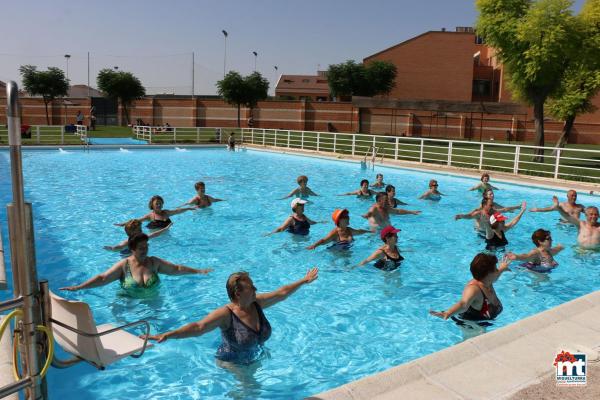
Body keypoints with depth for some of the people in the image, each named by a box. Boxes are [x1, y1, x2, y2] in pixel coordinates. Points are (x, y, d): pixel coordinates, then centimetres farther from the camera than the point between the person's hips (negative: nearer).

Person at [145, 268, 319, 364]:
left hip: (255, 359, 6)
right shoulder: (225, 314, -29)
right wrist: (168, 335, -54)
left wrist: (303, 281, 9)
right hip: (232, 362, -6)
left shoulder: (257, 303, -11)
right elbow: (198, 327, -40)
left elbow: (281, 293, 1)